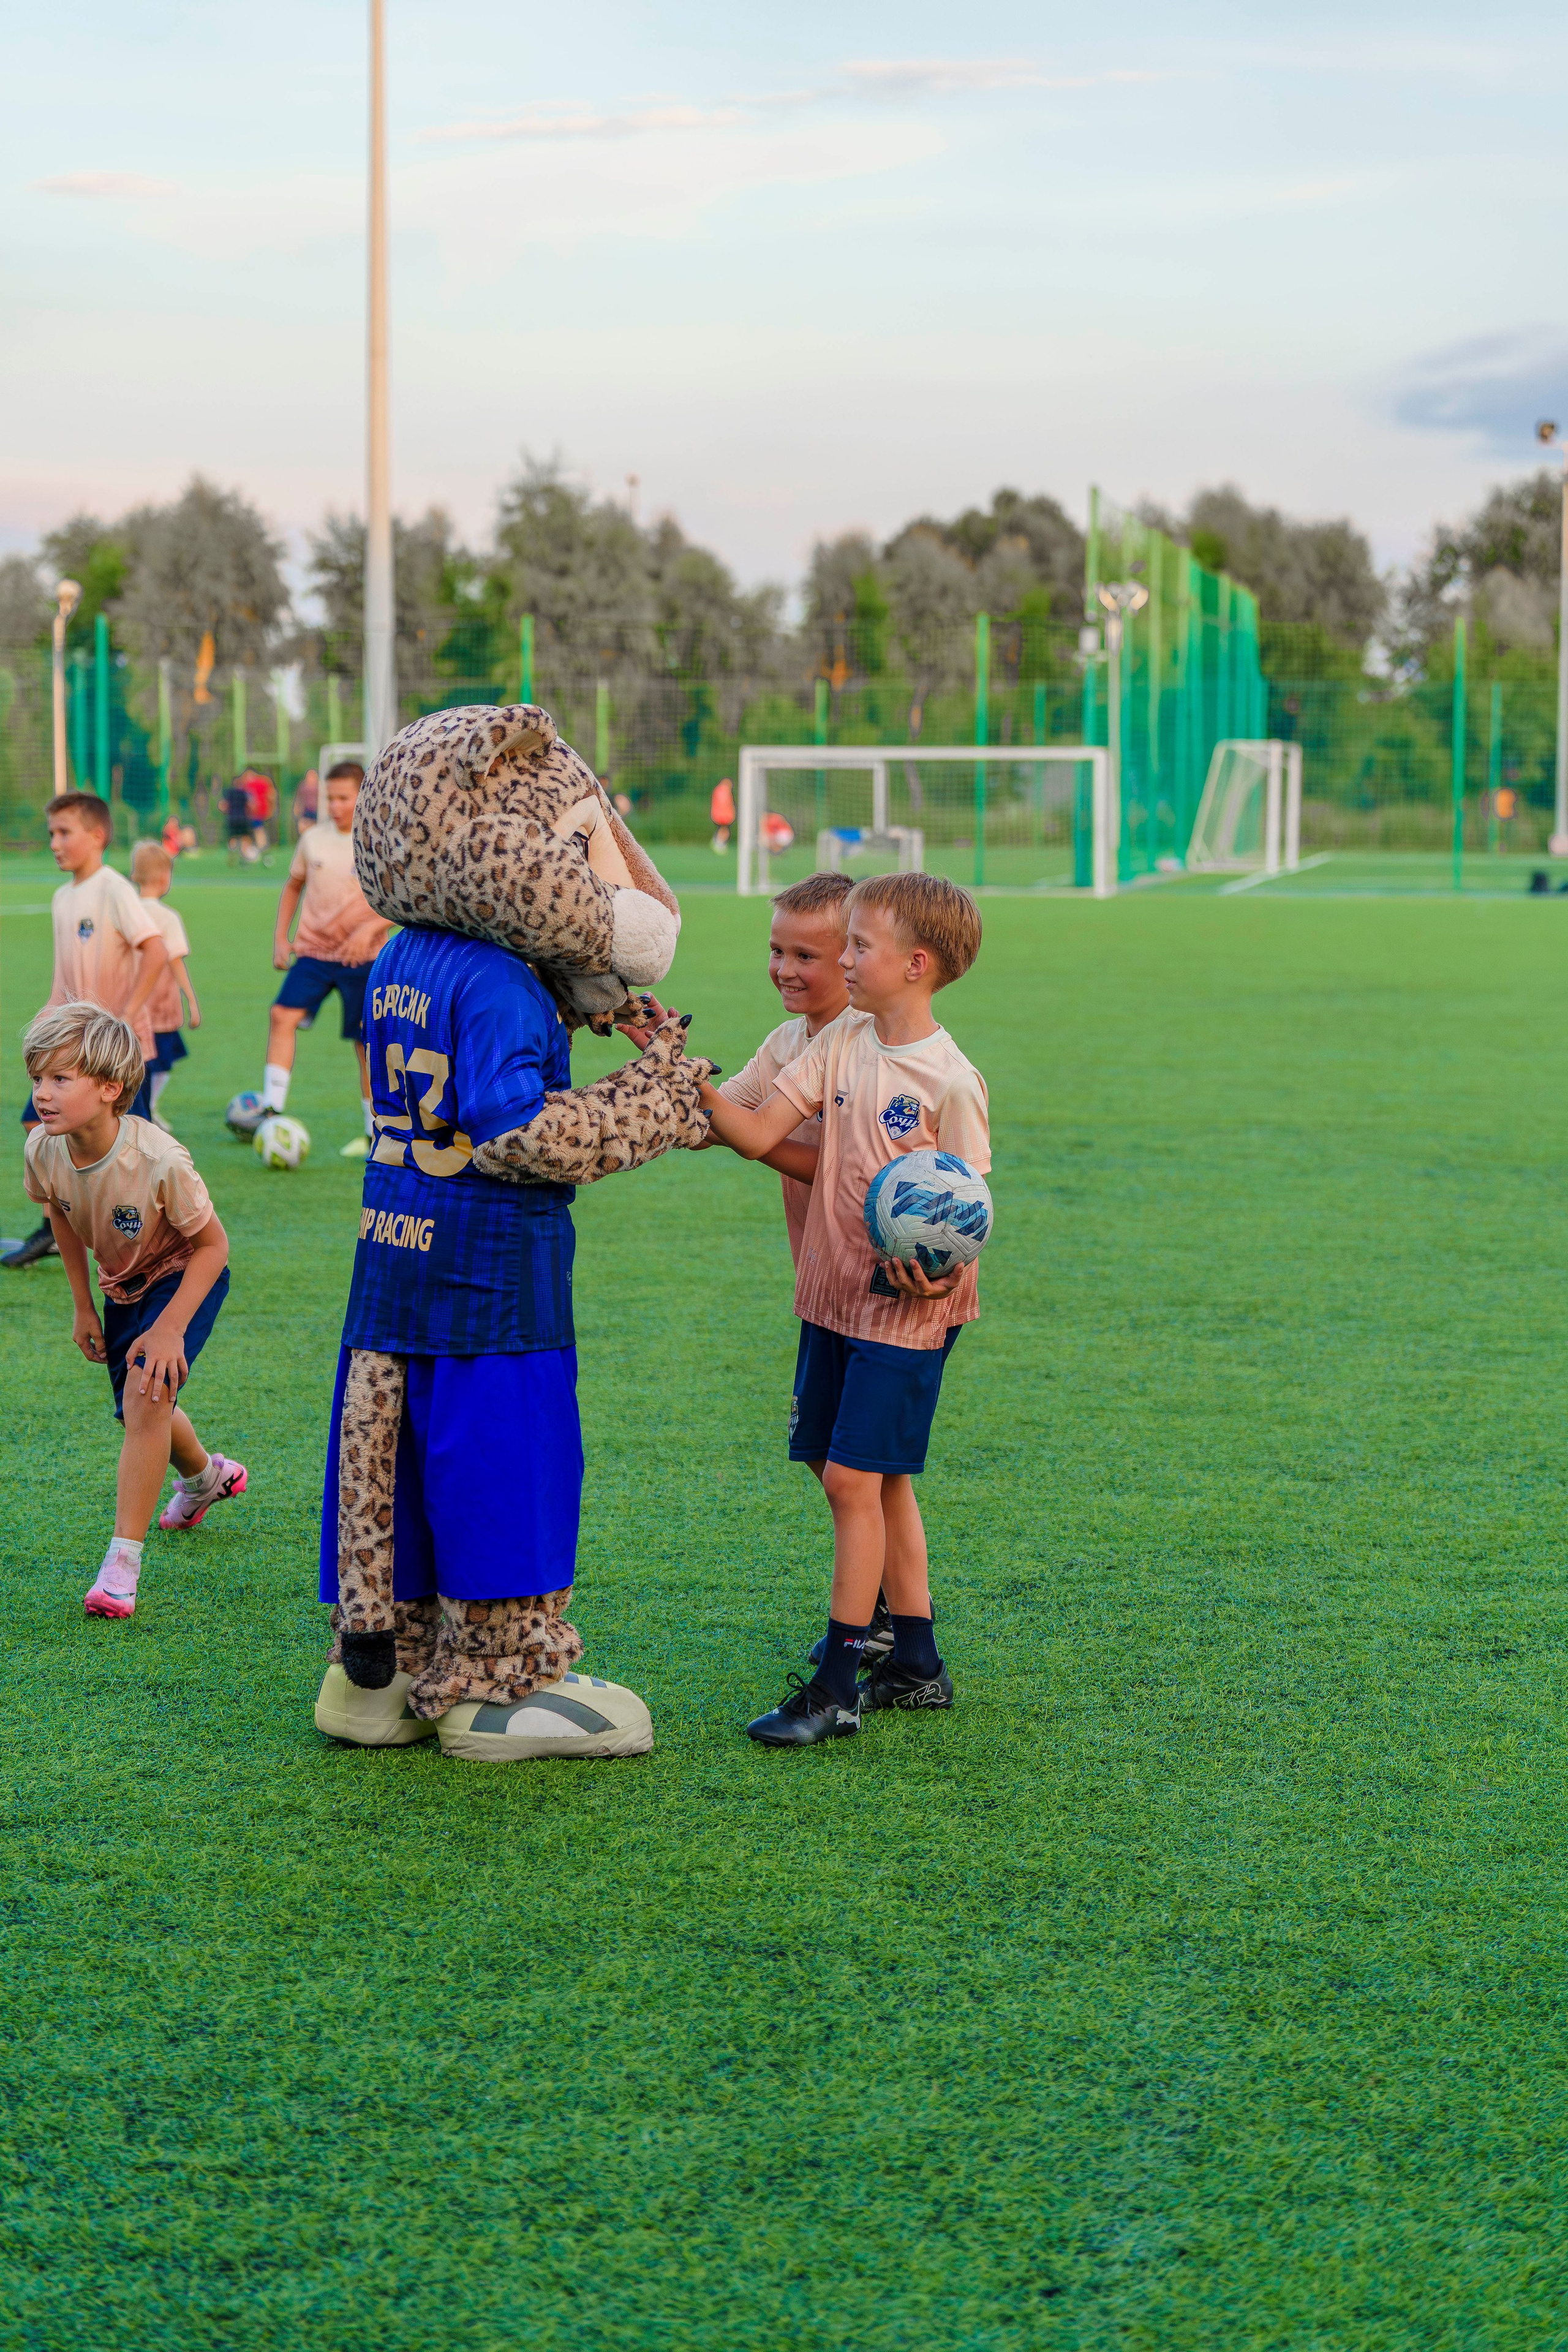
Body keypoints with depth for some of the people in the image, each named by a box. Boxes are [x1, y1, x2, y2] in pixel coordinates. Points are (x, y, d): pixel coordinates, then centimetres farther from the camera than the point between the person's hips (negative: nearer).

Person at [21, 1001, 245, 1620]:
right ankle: (205, 1475, 53)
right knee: (140, 1412, 18)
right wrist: (84, 1308, 7)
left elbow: (213, 1245, -24)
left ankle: (123, 1557, -15)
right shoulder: (44, 1151, -22)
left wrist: (170, 1328, -27)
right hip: (123, 1283, 6)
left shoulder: (159, 1162, -37)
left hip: (186, 1277, -6)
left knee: (148, 1396, -24)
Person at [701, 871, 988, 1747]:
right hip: (834, 1296, 7)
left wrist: (940, 1273, -27)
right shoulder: (841, 1042, 4)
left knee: (855, 1477, -9)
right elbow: (758, 1135, 1)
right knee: (879, 1479, 13)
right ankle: (918, 1662, 25)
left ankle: (838, 1685, -4)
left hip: (907, 1310, -7)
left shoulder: (950, 1080, -13)